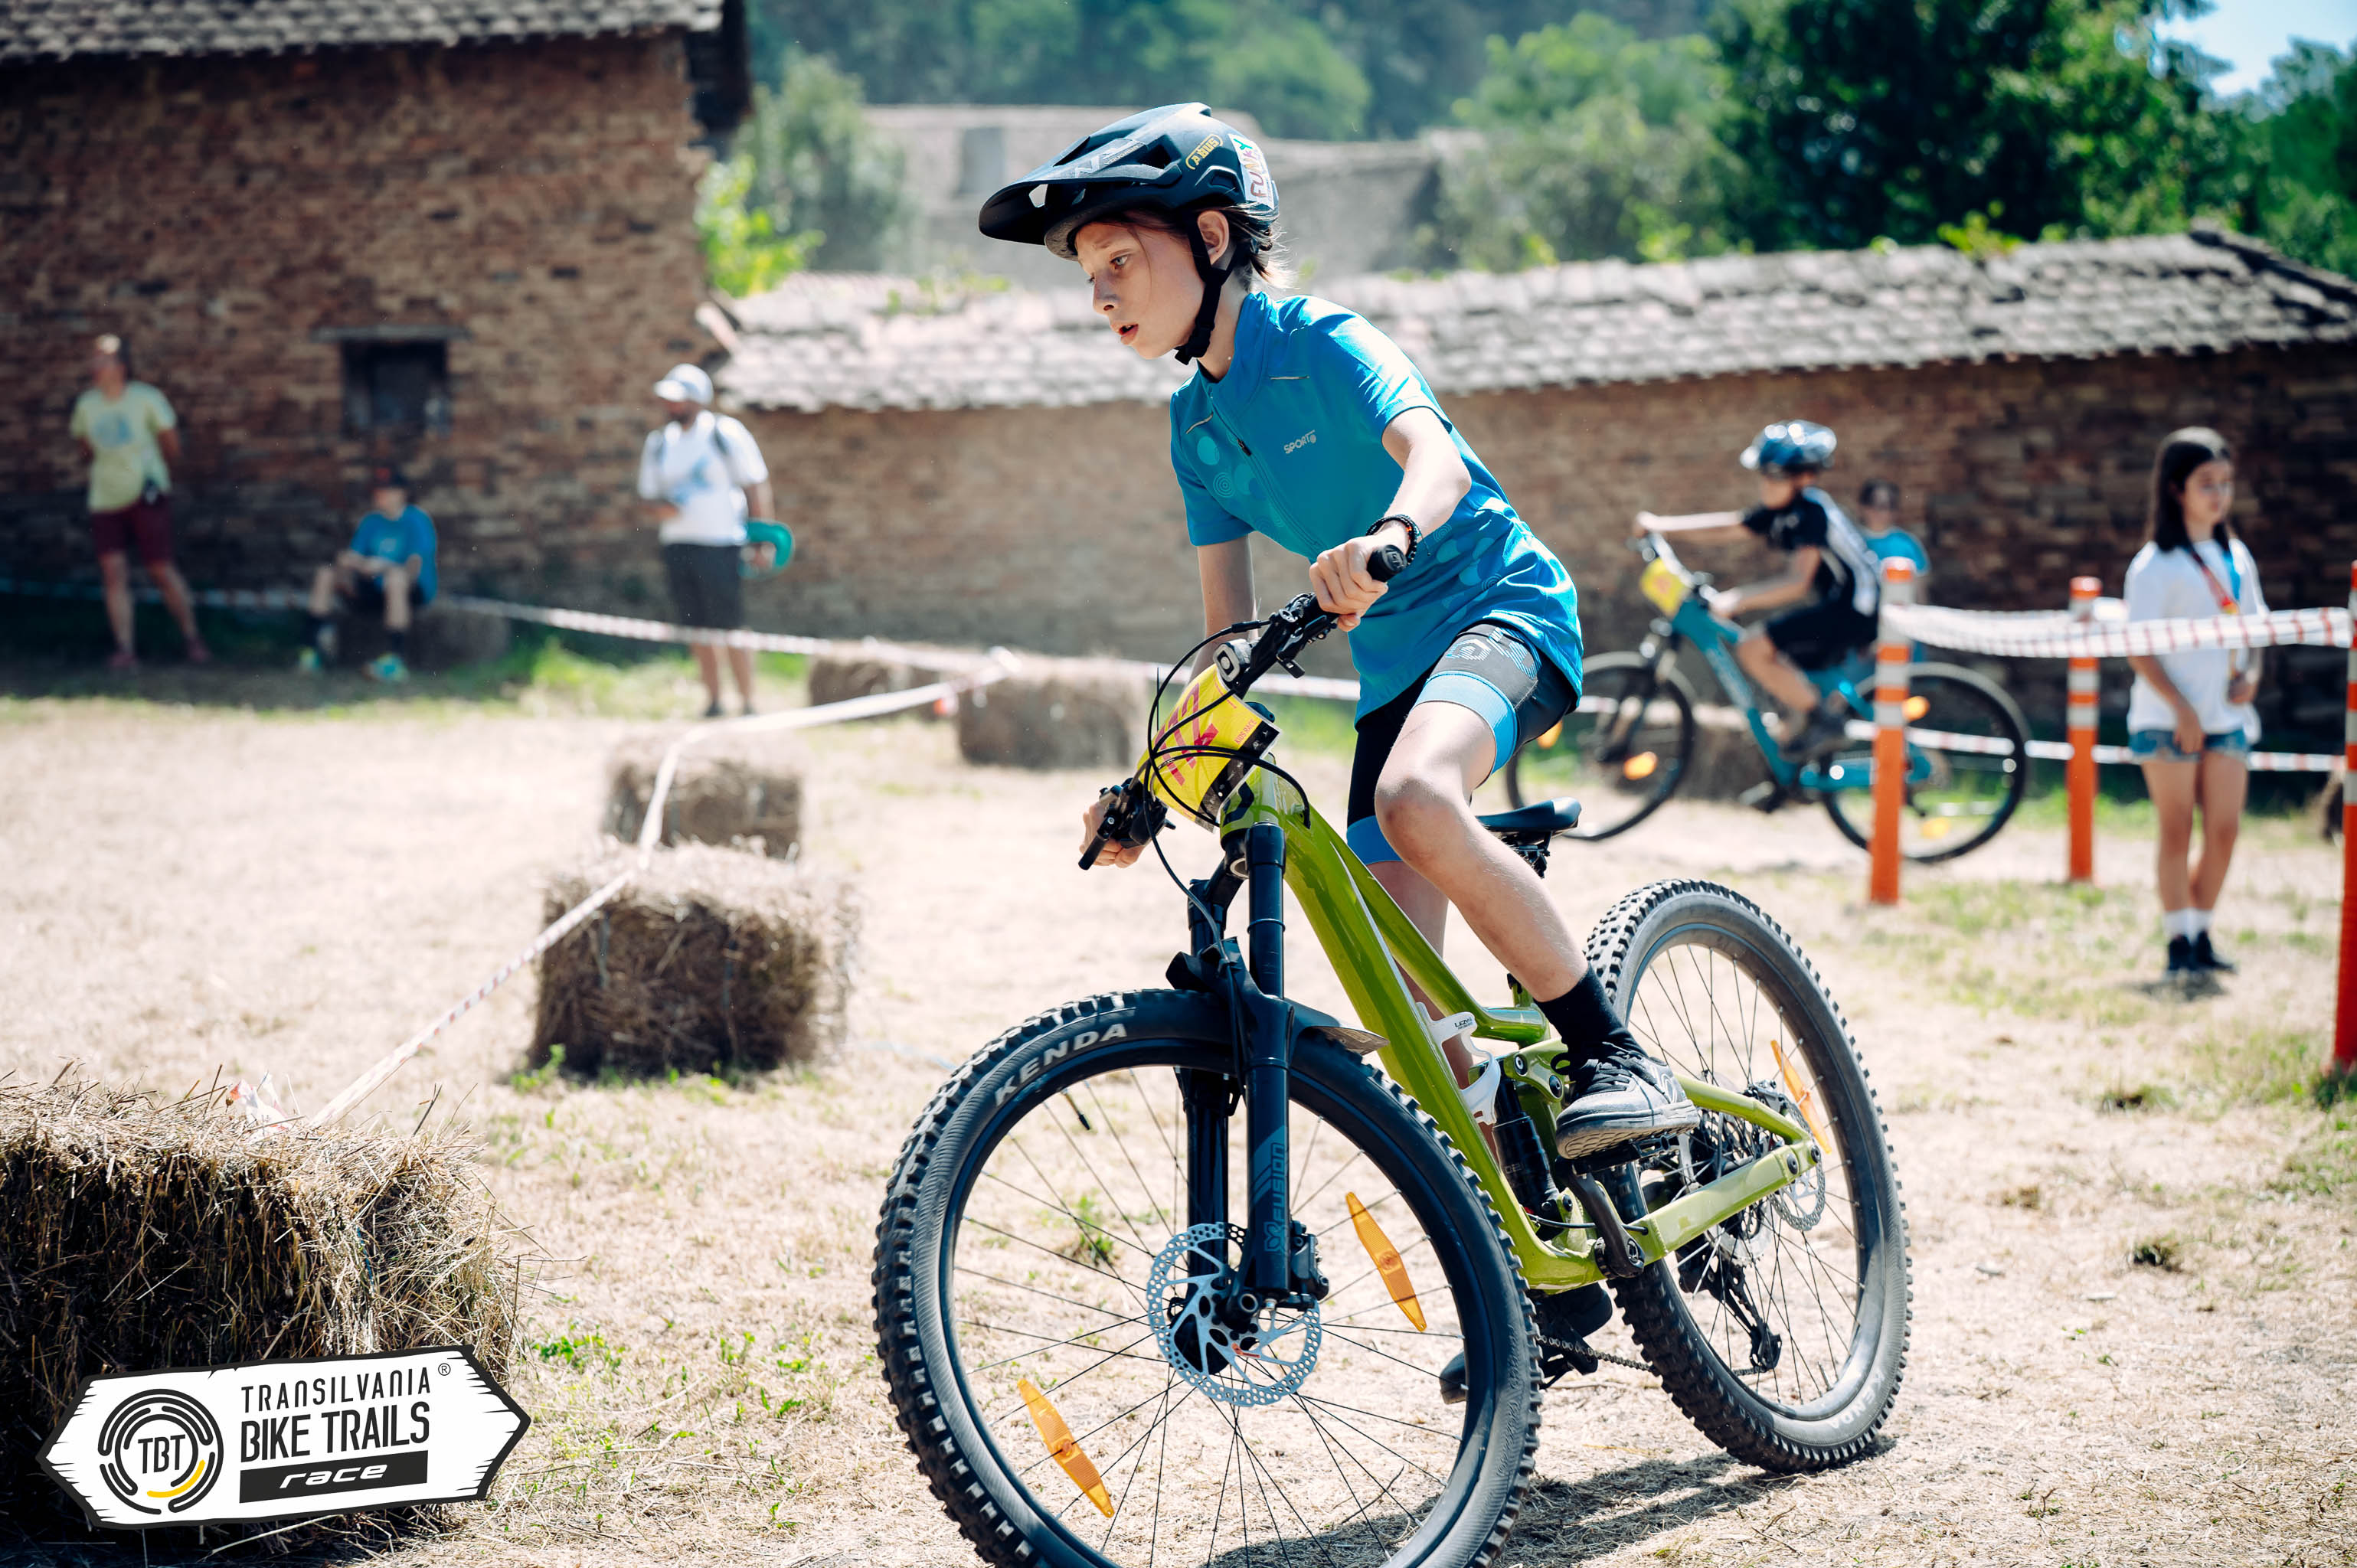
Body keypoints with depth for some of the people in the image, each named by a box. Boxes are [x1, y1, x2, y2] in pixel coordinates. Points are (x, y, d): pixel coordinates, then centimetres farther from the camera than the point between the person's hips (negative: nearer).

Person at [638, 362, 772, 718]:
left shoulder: (726, 434, -3)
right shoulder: (658, 442, 12)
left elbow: (756, 485, 0)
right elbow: (650, 494, 19)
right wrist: (659, 507, -5)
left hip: (720, 545, -5)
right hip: (677, 546, 5)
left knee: (730, 628, -6)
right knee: (699, 630, 6)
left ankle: (748, 703, 0)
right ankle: (713, 701, 14)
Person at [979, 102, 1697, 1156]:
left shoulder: (1320, 341, -13)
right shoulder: (1197, 423, 7)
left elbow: (1434, 456, -33)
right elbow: (1228, 634, 9)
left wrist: (1387, 535, -55)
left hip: (1501, 604, -7)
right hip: (1393, 664, 7)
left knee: (1415, 798, -39)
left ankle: (1617, 1059, -30)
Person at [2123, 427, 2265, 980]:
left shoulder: (2237, 556, 11)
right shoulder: (2156, 564, -8)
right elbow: (2139, 651, -11)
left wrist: (2251, 674, -1)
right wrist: (2180, 707, -17)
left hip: (2227, 715, 5)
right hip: (2169, 718, -5)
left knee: (2225, 828, 2)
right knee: (2177, 829, -1)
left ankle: (2200, 934, 15)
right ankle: (2179, 943, 5)